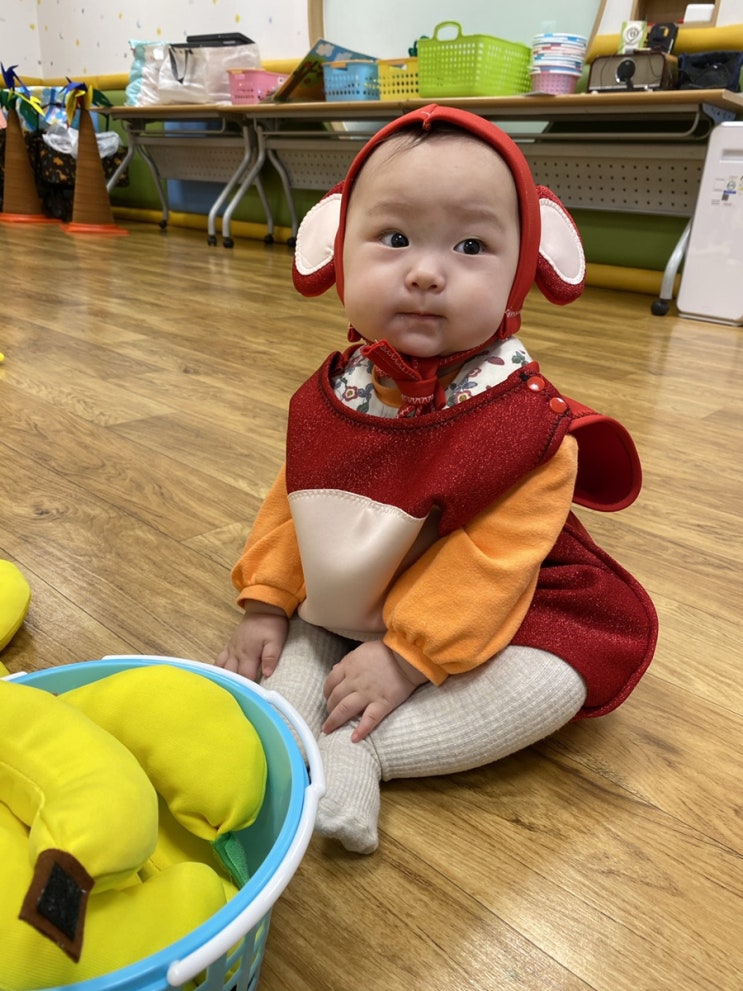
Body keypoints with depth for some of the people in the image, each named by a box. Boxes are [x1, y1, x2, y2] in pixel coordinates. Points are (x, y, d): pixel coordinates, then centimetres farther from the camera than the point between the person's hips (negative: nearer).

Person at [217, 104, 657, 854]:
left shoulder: (523, 421, -24)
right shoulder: (333, 395, -9)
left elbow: (492, 560, -25)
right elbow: (294, 501, 1)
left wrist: (407, 659, -26)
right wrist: (264, 603, -6)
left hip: (472, 619, -4)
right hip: (339, 611, 5)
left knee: (551, 680, -25)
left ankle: (356, 751, -21)